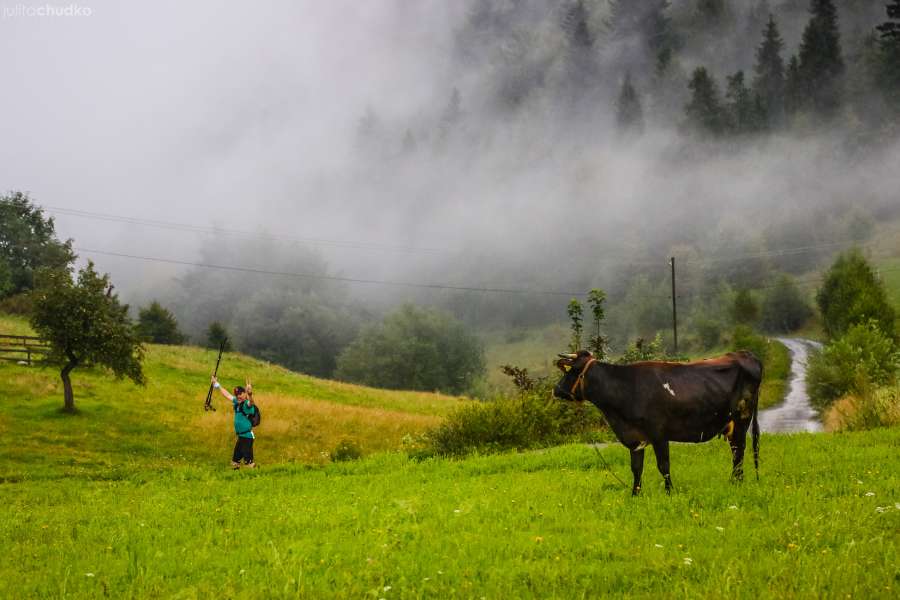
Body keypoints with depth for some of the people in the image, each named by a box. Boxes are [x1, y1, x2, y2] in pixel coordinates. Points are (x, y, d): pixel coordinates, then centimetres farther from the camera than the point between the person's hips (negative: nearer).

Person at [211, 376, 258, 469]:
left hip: (247, 436, -9)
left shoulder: (247, 404, -13)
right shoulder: (237, 403, 10)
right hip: (240, 436, 9)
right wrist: (217, 384, 32)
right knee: (235, 460, 18)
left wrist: (250, 394, -59)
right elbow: (227, 394, 23)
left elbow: (251, 402, -37)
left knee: (248, 460, -15)